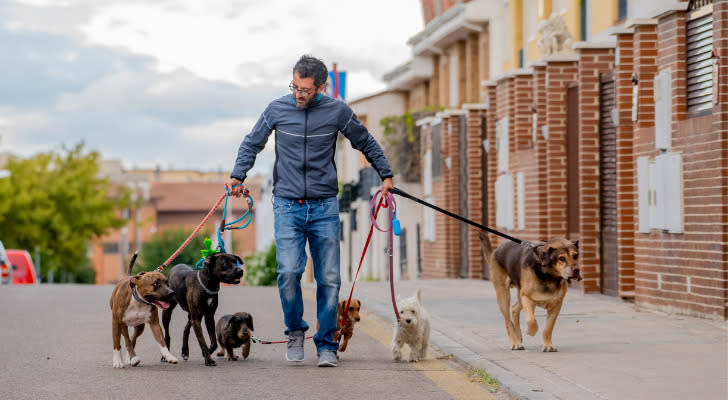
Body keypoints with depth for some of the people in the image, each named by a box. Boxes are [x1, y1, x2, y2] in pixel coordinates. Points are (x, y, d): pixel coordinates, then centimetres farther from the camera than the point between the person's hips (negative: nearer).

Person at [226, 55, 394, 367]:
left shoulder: (337, 112, 1)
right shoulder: (277, 109, 2)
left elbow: (366, 144, 16)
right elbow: (252, 144, 15)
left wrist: (386, 175, 15)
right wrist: (238, 176, 4)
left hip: (325, 207, 0)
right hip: (287, 205, 0)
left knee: (329, 279, -1)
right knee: (288, 271, -15)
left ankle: (327, 345, 11)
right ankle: (295, 331, 8)